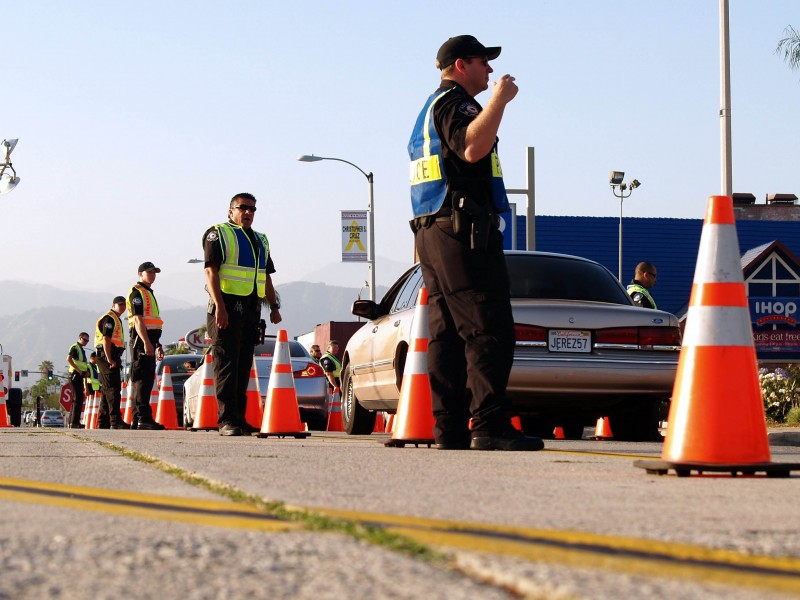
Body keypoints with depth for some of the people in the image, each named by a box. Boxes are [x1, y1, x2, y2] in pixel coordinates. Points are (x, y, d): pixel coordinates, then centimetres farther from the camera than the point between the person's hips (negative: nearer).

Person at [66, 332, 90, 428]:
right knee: (78, 399, -14)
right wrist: (78, 370, -23)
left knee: (76, 399, 13)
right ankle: (74, 422, -16)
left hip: (80, 375, 10)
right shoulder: (75, 347, -6)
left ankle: (70, 421, 18)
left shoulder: (81, 349, 23)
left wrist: (86, 372, 13)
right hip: (75, 375, -10)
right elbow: (69, 359, -21)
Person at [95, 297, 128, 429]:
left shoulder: (116, 320, 25)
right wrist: (109, 360, -23)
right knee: (113, 389, -18)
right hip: (107, 356, -11)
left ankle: (103, 422, 15)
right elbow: (106, 339, -17)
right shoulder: (109, 318, -8)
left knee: (107, 391, 12)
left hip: (113, 357, 11)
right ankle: (115, 420, -26)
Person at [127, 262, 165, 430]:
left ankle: (137, 420, 12)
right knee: (143, 379, -15)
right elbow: (138, 319, -16)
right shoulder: (137, 292, -6)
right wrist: (147, 342, -25)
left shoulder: (149, 293, 26)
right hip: (141, 340, -10)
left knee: (146, 379, 10)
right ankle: (144, 418, -22)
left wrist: (158, 344, 29)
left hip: (149, 340, 10)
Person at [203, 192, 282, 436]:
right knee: (227, 365, -11)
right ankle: (226, 420, -14)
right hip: (228, 306, -7)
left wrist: (274, 306, 12)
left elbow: (266, 277, 25)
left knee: (244, 366, 8)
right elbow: (211, 271, -9)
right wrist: (219, 305, -19)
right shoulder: (218, 234, 1)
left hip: (252, 309, 7)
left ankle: (239, 418, 11)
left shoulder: (260, 240, 23)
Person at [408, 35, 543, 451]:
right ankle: (489, 426, -22)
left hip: (431, 231, 11)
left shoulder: (430, 110, 25)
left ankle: (450, 428, 2)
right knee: (488, 330, -15)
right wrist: (499, 101, -22)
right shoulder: (454, 102, -7)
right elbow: (472, 147, -25)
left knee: (446, 333, 5)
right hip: (464, 231, -11)